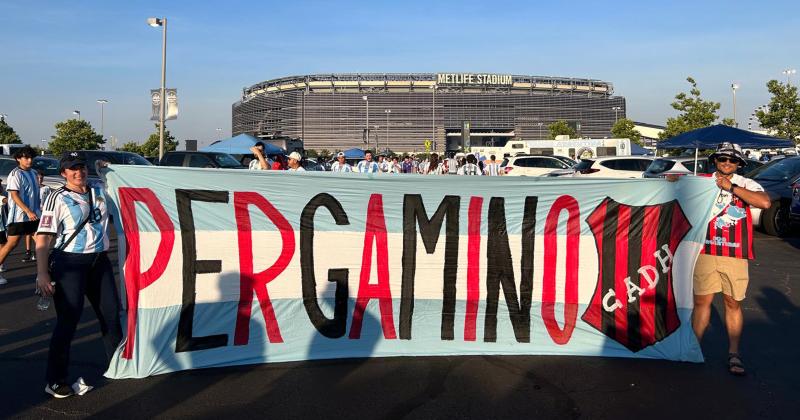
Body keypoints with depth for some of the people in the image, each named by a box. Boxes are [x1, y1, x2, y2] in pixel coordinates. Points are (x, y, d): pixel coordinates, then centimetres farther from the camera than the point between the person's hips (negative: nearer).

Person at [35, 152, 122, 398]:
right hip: (70, 264, -6)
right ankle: (55, 380, 6)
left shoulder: (100, 190, 8)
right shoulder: (58, 198, -8)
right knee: (68, 319, -6)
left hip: (100, 261, 6)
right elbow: (43, 238, -12)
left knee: (111, 313, 12)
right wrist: (42, 273, -18)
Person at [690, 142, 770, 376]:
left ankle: (733, 354, 16)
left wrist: (730, 187, -15)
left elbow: (765, 203, -16)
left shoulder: (747, 185, 2)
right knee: (702, 301, 4)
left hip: (735, 255, 0)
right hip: (706, 252, 1)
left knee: (733, 303, 8)